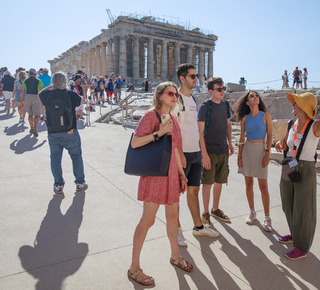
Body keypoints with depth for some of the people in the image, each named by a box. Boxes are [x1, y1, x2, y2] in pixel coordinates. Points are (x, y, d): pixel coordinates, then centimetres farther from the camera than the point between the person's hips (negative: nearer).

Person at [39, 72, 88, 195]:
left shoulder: (46, 94, -3)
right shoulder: (71, 94, -9)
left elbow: (40, 93, 21)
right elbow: (80, 101, 12)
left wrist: (51, 87, 22)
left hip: (52, 133, 2)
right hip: (70, 133, -2)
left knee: (55, 158, 11)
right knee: (76, 156, 11)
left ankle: (58, 185, 15)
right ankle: (80, 183, 17)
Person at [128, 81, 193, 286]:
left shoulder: (173, 119, 13)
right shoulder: (150, 116, -9)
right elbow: (135, 143, -17)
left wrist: (182, 174, 17)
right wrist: (159, 133, -24)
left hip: (171, 173, 7)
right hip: (154, 173, -7)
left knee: (173, 216, 17)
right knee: (148, 219, -2)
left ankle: (175, 256, 38)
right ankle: (134, 267, 14)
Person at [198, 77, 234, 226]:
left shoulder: (225, 104, 8)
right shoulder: (205, 107, -10)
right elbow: (200, 132, -14)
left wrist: (229, 142, 15)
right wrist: (204, 154, -18)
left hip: (223, 151, 6)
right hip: (210, 151, -6)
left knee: (219, 181, 14)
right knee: (208, 183, 1)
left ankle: (215, 209, 30)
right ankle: (206, 212, 17)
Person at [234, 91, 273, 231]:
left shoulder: (266, 115, 0)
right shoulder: (245, 118, 6)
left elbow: (269, 136, -2)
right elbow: (242, 138, 7)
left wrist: (267, 154, -10)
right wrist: (239, 156, 2)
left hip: (261, 150, -3)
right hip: (246, 150, 3)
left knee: (263, 186, -1)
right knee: (248, 184, 9)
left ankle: (267, 218, 9)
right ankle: (252, 212, 25)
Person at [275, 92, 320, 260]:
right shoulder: (291, 125, 3)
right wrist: (280, 145, -7)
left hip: (305, 171, -6)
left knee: (303, 210, 4)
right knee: (289, 206, 18)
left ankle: (302, 247, 20)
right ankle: (295, 234, 41)